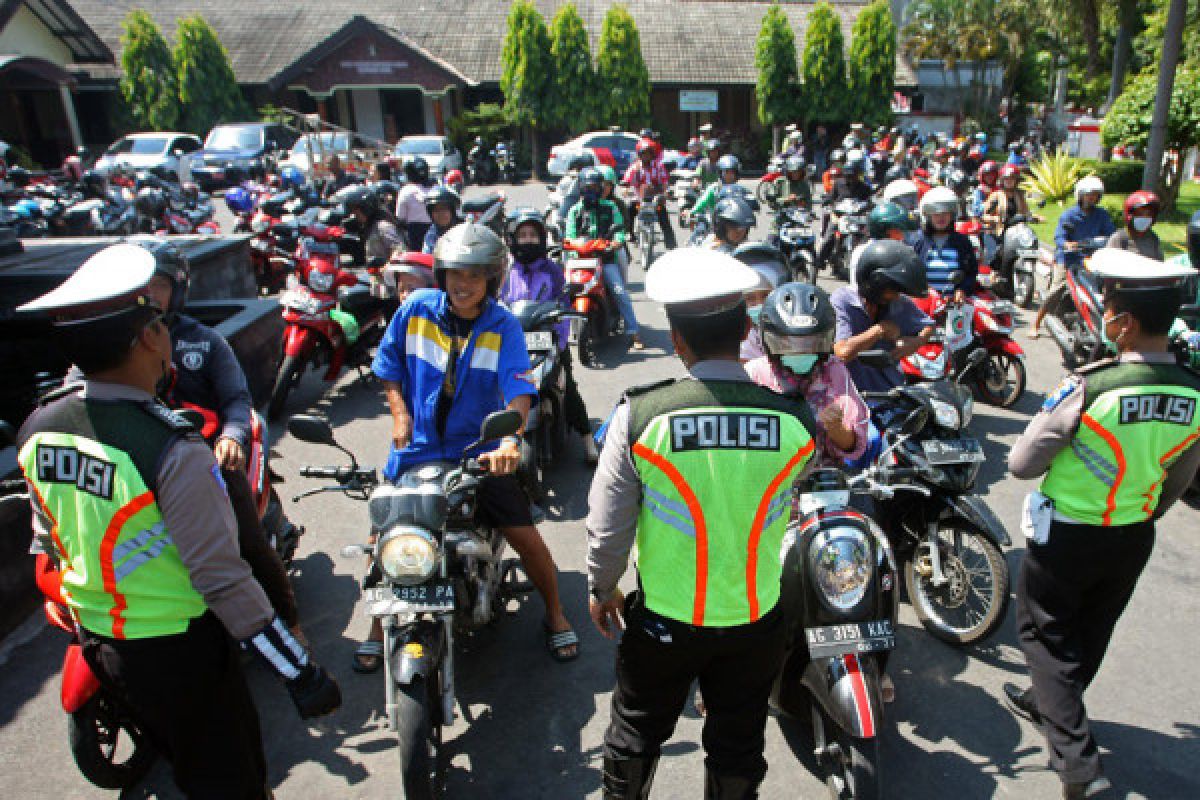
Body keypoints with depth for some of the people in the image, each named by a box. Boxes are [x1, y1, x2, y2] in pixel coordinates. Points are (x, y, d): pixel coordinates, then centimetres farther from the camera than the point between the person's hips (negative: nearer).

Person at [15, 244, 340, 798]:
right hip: (176, 647, -7)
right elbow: (222, 580, -30)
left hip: (95, 641, 7)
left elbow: (47, 541, 7)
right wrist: (302, 674, -22)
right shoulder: (174, 450, -31)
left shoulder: (37, 428, -8)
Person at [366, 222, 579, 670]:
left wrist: (511, 440, -37)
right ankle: (379, 625, 29)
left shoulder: (504, 326, -8)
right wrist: (399, 412, -2)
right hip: (417, 447, 2)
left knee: (525, 537, -4)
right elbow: (388, 363, 12)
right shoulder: (416, 309, -2)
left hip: (480, 450, -1)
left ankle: (555, 616, 24)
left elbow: (519, 389, -20)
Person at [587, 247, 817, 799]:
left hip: (663, 620, -1)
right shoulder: (797, 421, -18)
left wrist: (601, 589, 5)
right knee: (737, 745, 25)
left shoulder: (639, 415, -23)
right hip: (756, 620, 1)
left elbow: (608, 527, -14)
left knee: (636, 734, 25)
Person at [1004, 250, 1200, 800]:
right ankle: (1050, 703, 47)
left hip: (1065, 536, -6)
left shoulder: (1090, 387, -28)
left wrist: (1058, 442, 0)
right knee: (1090, 634, 24)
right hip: (1133, 540, 6)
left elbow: (1021, 464, -20)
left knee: (1045, 633, 12)